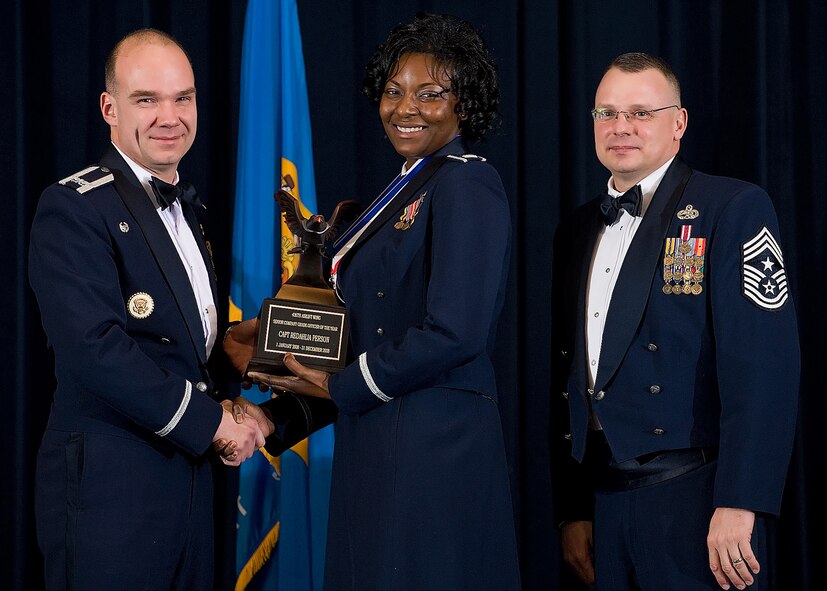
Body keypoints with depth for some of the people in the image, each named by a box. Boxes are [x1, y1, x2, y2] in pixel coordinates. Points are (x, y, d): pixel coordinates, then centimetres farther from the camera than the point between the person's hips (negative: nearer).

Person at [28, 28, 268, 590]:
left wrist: (229, 407, 2)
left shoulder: (186, 207, 16)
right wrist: (209, 422, -16)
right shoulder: (75, 209, -12)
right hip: (110, 487, -8)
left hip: (190, 476, 8)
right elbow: (96, 348, -22)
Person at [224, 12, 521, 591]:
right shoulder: (409, 187, 15)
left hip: (431, 444, -9)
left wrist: (341, 387, -12)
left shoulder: (466, 185, -14)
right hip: (380, 436, 9)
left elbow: (453, 333, -23)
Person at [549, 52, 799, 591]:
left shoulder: (734, 208, -6)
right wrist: (573, 510, 12)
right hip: (606, 501, 6)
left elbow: (763, 363, -14)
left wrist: (737, 505, -20)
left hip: (696, 501, -6)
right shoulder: (579, 232, 14)